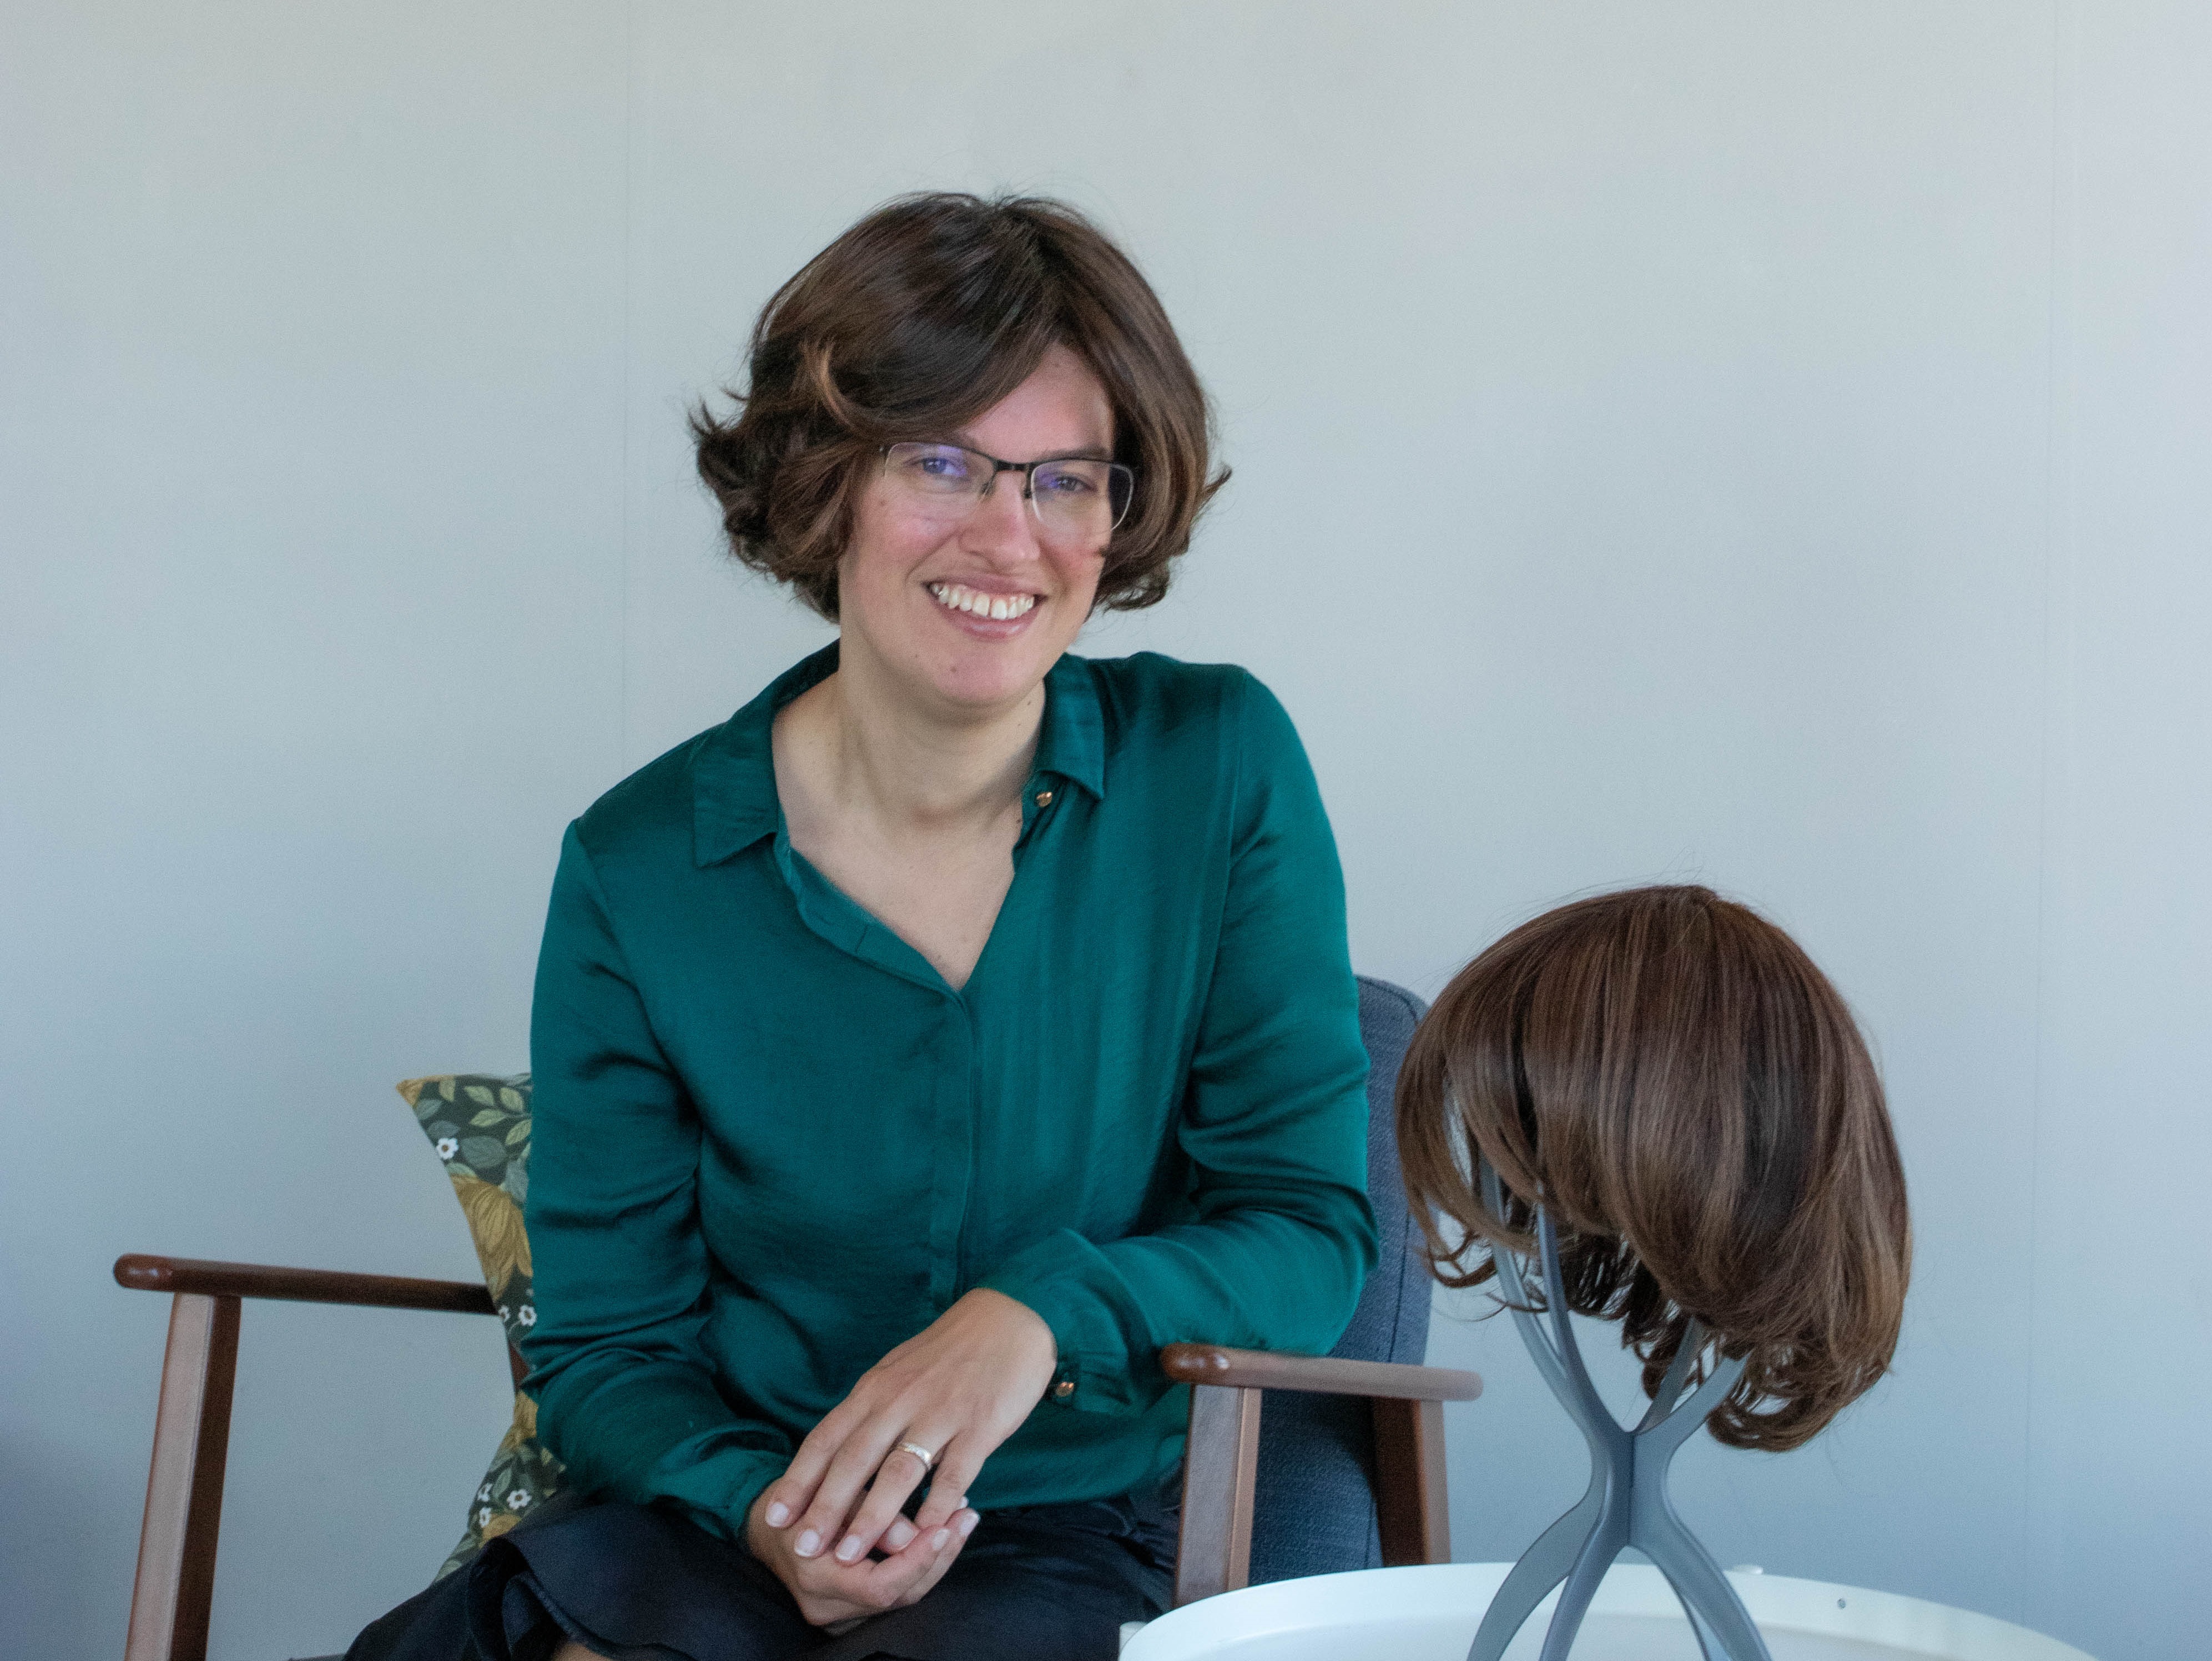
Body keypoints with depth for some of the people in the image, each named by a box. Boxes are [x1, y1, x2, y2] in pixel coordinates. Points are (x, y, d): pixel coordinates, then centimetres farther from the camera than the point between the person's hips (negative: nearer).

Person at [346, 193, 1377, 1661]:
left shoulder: (1221, 770, -3)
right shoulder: (641, 869, -3)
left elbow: (1311, 1231, -1)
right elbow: (606, 1345, 4)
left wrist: (1044, 1313, -21)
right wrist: (758, 1504, -19)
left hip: (1086, 1537, 0)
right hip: (726, 1524, 1)